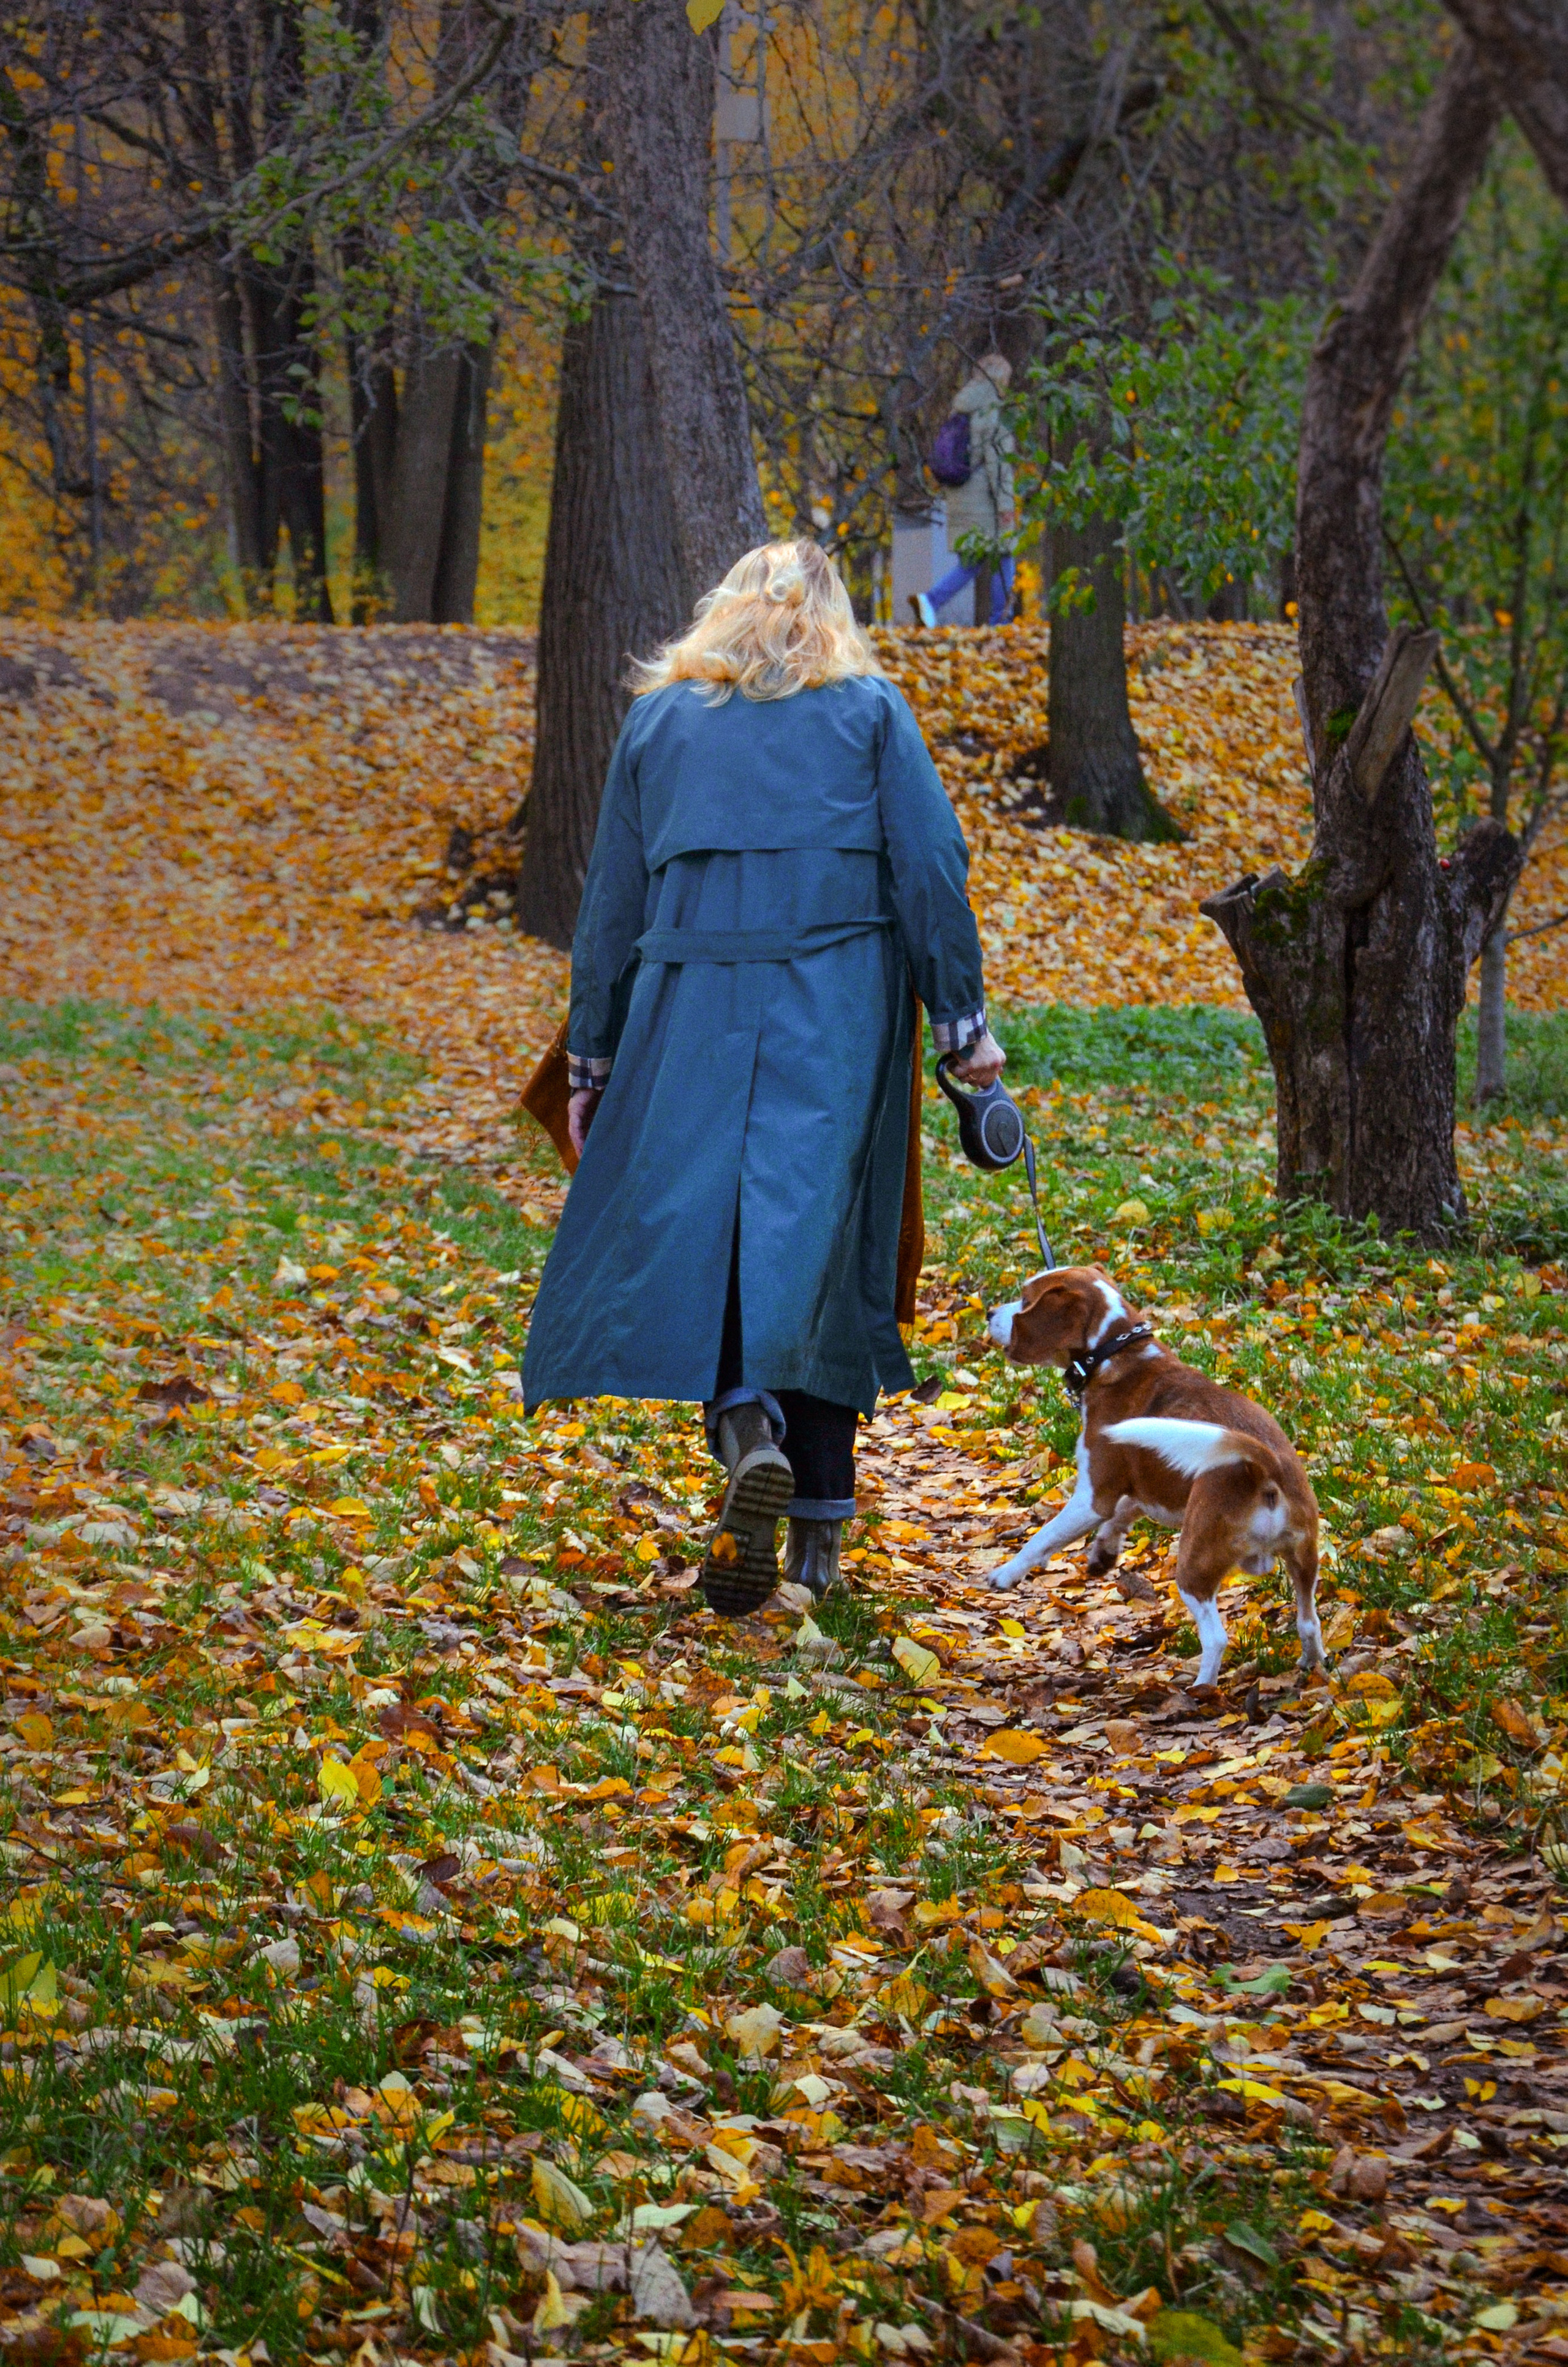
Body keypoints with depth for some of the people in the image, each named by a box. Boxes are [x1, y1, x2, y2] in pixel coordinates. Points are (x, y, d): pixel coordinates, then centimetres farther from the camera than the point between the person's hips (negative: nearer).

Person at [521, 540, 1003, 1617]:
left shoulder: (660, 717, 15)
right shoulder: (868, 710, 9)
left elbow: (614, 898, 14)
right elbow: (931, 865, 1)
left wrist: (594, 1058, 17)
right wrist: (964, 1019, 3)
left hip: (694, 1005, 0)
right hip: (836, 1007, 0)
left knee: (694, 1222, -1)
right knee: (816, 1226, 2)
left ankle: (749, 1428, -29)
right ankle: (820, 1522, 1)